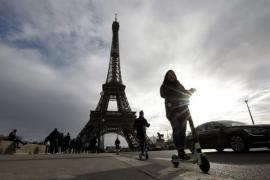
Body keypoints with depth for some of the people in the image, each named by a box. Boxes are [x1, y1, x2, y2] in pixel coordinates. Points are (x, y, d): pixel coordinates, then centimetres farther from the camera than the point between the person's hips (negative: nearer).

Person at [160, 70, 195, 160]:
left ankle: (182, 151, -1)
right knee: (176, 129, -14)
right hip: (172, 110, -3)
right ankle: (180, 152, -14)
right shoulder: (164, 86, 13)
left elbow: (185, 94, 17)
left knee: (182, 130, -4)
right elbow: (163, 95, -7)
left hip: (182, 109, 4)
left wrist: (190, 91, -4)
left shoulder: (179, 85, 26)